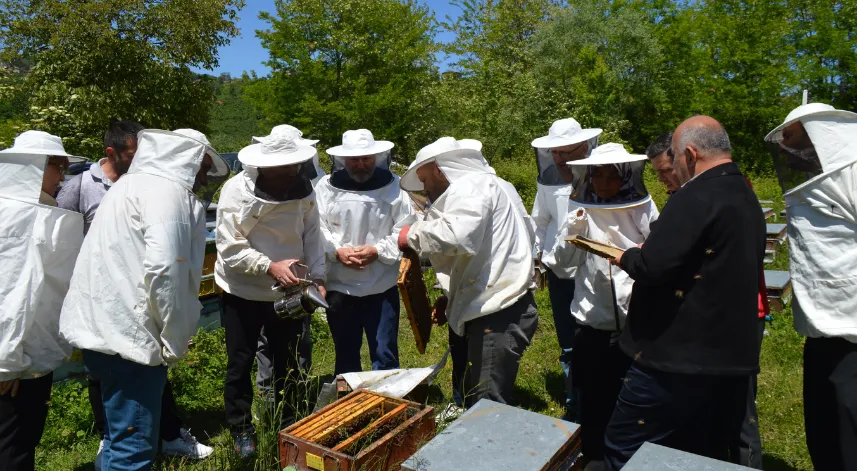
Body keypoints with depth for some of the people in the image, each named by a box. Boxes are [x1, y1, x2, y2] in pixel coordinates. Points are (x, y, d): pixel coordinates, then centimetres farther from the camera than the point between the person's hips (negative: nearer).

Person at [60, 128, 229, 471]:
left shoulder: (133, 184, 20)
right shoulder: (168, 190, -12)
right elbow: (163, 268, -25)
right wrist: (176, 338, -14)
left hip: (102, 325, 10)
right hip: (126, 333, -10)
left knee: (122, 440, 23)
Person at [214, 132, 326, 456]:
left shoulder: (302, 188, -7)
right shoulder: (237, 190, -17)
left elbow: (312, 236, -2)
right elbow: (230, 248, -19)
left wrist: (317, 277, -13)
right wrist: (270, 267, -29)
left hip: (288, 292, 3)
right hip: (243, 293, -3)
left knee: (288, 363, 15)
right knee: (240, 365, 11)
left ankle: (288, 426, 35)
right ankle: (242, 431, 31)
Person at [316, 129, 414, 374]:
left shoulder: (393, 186, -3)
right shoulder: (326, 186, 1)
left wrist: (377, 251, -17)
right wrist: (337, 251, -16)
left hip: (382, 288, -1)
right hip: (339, 287, 2)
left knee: (385, 356, 7)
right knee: (346, 356, 17)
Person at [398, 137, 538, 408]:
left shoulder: (472, 185, -9)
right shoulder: (471, 188, 23)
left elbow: (457, 235, -29)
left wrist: (413, 234, -12)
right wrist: (451, 300, 17)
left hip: (499, 314, -11)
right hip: (494, 310, 11)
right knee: (476, 400, 18)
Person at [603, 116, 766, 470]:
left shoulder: (696, 197, -17)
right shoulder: (749, 200, 14)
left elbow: (650, 266, -24)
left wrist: (623, 256, -2)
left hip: (680, 360, -9)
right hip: (733, 359, 10)